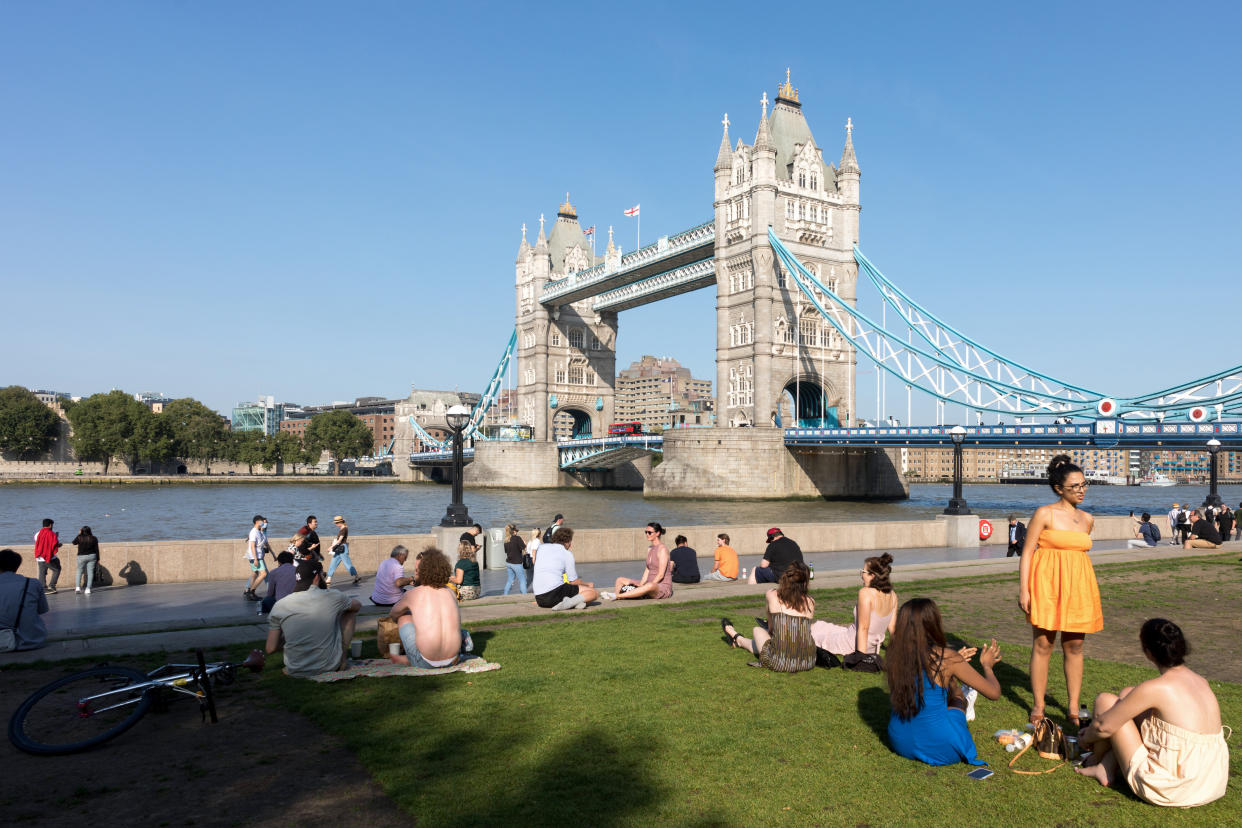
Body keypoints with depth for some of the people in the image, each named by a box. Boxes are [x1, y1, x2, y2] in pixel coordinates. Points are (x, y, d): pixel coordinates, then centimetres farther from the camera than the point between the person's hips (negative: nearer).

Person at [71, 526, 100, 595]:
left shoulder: (79, 538, -6)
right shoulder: (94, 539, -1)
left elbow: (74, 542, 15)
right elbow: (96, 549, 2)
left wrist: (78, 534, 17)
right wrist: (98, 559, 9)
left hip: (82, 557, -1)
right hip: (92, 556, 1)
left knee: (79, 571, 12)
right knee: (90, 572, 2)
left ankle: (77, 587, 0)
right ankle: (88, 588, -1)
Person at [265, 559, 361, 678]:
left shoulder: (280, 606, -5)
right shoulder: (332, 596, -8)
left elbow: (271, 649, -4)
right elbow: (358, 605, 13)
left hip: (295, 671, 2)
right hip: (330, 666, -2)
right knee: (350, 612, 16)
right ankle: (343, 658, 16)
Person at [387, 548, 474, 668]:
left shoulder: (413, 594, 0)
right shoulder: (450, 592, 9)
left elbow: (392, 614, 20)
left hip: (426, 663, -4)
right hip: (452, 660, 4)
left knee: (404, 616, 20)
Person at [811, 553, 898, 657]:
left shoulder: (865, 593, -25)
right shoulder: (892, 595, -4)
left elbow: (863, 628, -26)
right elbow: (891, 627, 3)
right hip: (872, 647, 7)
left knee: (813, 628, 13)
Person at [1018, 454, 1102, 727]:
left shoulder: (1087, 519, 11)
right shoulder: (1044, 514, -5)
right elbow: (1027, 552, -7)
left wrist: (1090, 591, 21)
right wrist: (1023, 589, -13)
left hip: (1077, 585, 5)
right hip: (1046, 583, -5)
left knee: (1074, 647, 8)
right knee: (1043, 644, 0)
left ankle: (1074, 708, 17)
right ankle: (1038, 706, 10)